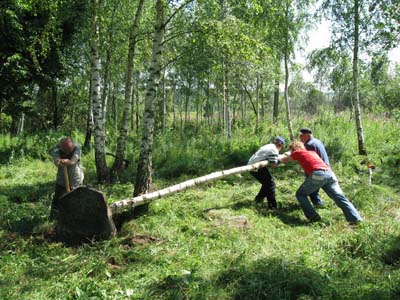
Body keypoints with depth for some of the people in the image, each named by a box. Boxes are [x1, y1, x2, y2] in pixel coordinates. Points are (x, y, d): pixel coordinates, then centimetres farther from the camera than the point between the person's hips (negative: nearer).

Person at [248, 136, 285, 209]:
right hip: (257, 168, -9)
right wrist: (278, 160, 2)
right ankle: (272, 206, -2)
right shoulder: (274, 150, -11)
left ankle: (258, 199, 37)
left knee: (267, 183, 24)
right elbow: (273, 165, -17)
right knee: (271, 184, -1)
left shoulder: (268, 146, 17)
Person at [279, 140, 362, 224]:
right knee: (340, 197, 2)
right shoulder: (312, 152, 35)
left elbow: (282, 159, 34)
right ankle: (356, 218, -10)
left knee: (300, 194, 12)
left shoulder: (297, 153, 19)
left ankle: (313, 217, 2)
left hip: (317, 174, -6)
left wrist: (288, 154, 57)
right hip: (329, 173, 6)